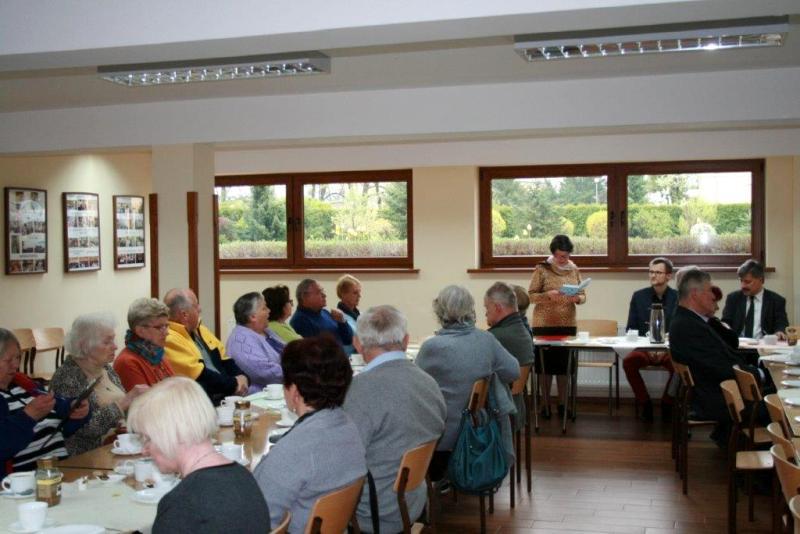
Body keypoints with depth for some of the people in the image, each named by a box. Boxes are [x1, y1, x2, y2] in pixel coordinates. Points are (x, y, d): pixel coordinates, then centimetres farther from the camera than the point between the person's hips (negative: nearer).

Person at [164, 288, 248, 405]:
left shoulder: (200, 330, 16)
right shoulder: (170, 340, -13)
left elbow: (225, 360, 20)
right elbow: (200, 377, -17)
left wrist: (241, 377, 0)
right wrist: (234, 384, -8)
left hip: (226, 396, 9)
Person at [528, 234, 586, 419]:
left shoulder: (574, 270, 7)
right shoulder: (542, 269, -5)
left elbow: (583, 295, 9)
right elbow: (531, 295, -6)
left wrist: (577, 298, -13)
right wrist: (548, 295, -23)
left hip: (568, 324, 3)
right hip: (544, 324, -3)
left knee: (564, 365, 7)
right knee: (546, 364, 3)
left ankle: (562, 404, 16)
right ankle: (545, 404, 13)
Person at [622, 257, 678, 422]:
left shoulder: (678, 298, 3)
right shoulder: (638, 296, 7)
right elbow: (630, 329, 7)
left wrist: (666, 348, -15)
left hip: (669, 350, -1)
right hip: (644, 348, 1)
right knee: (628, 362, -30)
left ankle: (667, 403, -7)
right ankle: (645, 402, -10)